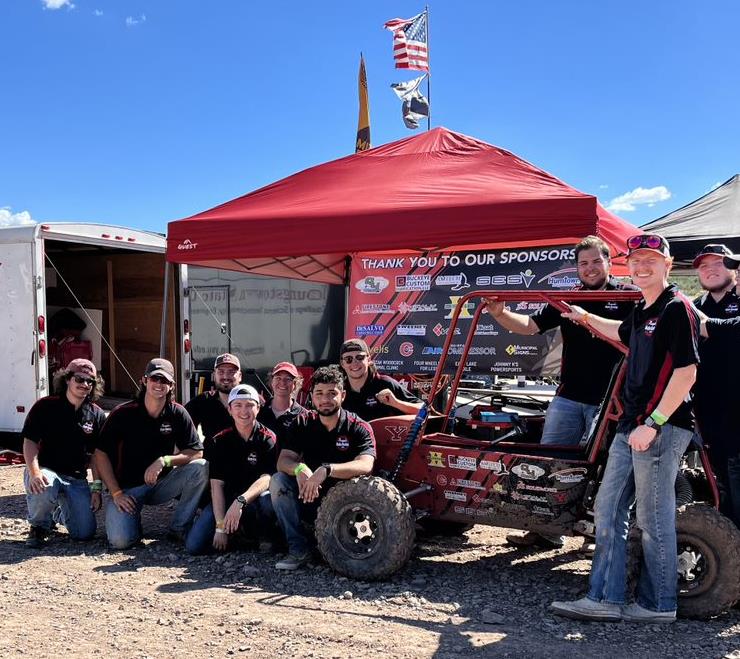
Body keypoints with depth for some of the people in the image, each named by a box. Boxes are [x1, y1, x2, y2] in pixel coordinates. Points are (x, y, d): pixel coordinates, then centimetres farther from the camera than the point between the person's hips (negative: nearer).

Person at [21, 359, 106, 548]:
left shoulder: (96, 416, 5)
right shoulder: (45, 406, -4)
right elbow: (30, 442, -9)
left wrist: (96, 488, -1)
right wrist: (35, 473, -25)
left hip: (77, 479, 4)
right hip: (46, 470, -3)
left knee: (85, 533, -5)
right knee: (42, 489, -40)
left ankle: (59, 512, 31)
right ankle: (39, 526, -5)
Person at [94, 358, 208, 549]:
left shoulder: (177, 414, -4)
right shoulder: (123, 413, -8)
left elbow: (197, 452, -7)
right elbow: (101, 453, -5)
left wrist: (164, 460, -24)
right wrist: (116, 493, -12)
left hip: (162, 483, 2)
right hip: (128, 487, -2)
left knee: (201, 467, -24)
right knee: (120, 540, -25)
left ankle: (179, 528, -9)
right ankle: (133, 517, 12)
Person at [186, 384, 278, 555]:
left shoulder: (268, 439, -5)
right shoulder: (221, 441, 2)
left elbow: (266, 478, -18)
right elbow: (217, 484, -7)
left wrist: (240, 501, -37)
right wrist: (220, 526, -18)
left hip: (255, 498, -2)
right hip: (224, 500, 2)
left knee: (271, 500, -38)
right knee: (194, 545, -17)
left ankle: (253, 533, -5)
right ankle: (233, 531, 12)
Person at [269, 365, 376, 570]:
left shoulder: (359, 428, -11)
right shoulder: (303, 422, 0)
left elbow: (365, 466, -29)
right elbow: (283, 461, -11)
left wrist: (327, 470, -44)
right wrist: (299, 469, -36)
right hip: (309, 500, 3)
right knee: (278, 480, -21)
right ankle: (298, 549, -16)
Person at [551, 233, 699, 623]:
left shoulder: (677, 308, -11)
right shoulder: (642, 312, 16)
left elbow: (686, 372, -19)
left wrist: (653, 424, -21)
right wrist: (586, 318, 48)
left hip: (661, 428, -10)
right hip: (631, 427, 10)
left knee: (653, 519, -1)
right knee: (608, 510, 9)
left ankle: (658, 606, 13)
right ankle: (605, 599, 15)